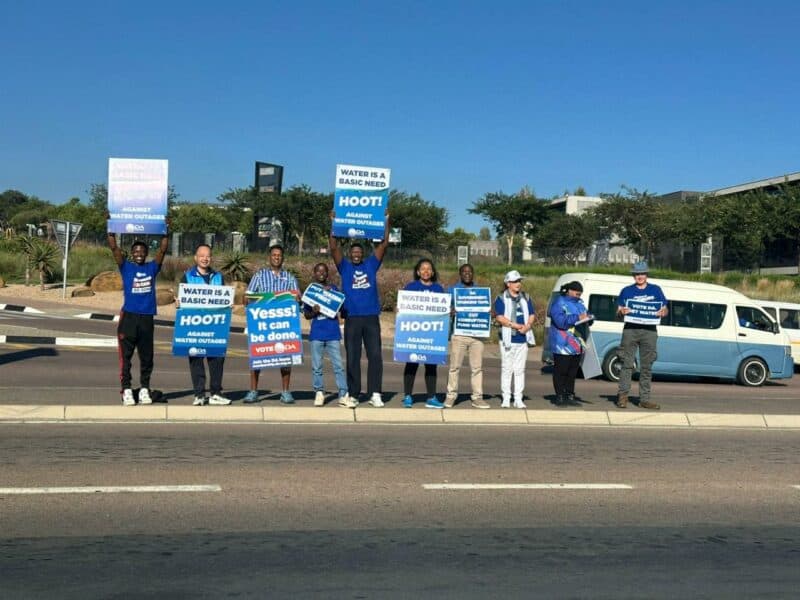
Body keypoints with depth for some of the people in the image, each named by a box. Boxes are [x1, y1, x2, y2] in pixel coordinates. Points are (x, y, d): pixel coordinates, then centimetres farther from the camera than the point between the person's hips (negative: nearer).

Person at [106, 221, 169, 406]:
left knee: (146, 357, 7)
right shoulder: (126, 267, 6)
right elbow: (114, 248, -2)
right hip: (129, 316, -2)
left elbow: (162, 250, 3)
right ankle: (126, 390, 3)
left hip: (147, 318, 2)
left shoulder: (152, 268, 10)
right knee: (125, 356, -1)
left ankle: (144, 390, 15)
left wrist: (165, 231, -3)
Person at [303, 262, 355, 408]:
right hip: (316, 334, 1)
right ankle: (319, 393, 13)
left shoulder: (333, 288, 10)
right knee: (317, 366, 3)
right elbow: (306, 314, 10)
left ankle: (344, 396, -6)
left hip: (333, 333, 0)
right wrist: (314, 312, -12)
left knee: (338, 365, -5)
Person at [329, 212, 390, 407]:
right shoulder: (345, 267, 9)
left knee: (375, 356, -5)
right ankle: (353, 394, 11)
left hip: (372, 318, 0)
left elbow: (384, 244, 6)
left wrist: (386, 221, 2)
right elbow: (334, 247, -1)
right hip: (352, 318, 0)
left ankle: (375, 394, -3)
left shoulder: (371, 265, 11)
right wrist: (333, 224, -5)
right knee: (352, 358, 4)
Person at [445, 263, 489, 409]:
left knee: (477, 367, 2)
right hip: (459, 333, -2)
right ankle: (451, 396, 5)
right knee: (455, 366, -2)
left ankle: (477, 397, 7)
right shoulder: (453, 290, 8)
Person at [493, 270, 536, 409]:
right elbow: (499, 317, -11)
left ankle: (518, 399, 10)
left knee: (520, 370, 6)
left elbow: (532, 315, 11)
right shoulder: (501, 299, -1)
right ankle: (506, 399, 4)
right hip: (508, 339, -4)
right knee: (507, 369, -1)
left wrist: (527, 326, -9)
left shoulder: (525, 298, 15)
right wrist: (515, 325, -17)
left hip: (523, 339, 4)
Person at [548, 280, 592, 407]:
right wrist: (578, 318, -25)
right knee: (560, 372, -3)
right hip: (563, 345, -8)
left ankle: (570, 396, 18)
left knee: (572, 372, 11)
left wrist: (588, 318, -6)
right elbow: (560, 321, -20)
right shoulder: (559, 303, -8)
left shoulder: (580, 303, 17)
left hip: (577, 346, 8)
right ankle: (560, 397, 2)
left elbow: (587, 315, 18)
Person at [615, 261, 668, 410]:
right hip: (630, 330, -1)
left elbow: (665, 309, 11)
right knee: (627, 364, -6)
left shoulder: (655, 290, 11)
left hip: (649, 331, 1)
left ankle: (644, 399, 7)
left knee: (646, 366, 3)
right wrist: (622, 312, -15)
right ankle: (623, 395, -1)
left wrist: (663, 312, -13)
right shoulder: (627, 290, 10)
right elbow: (618, 311, 9)